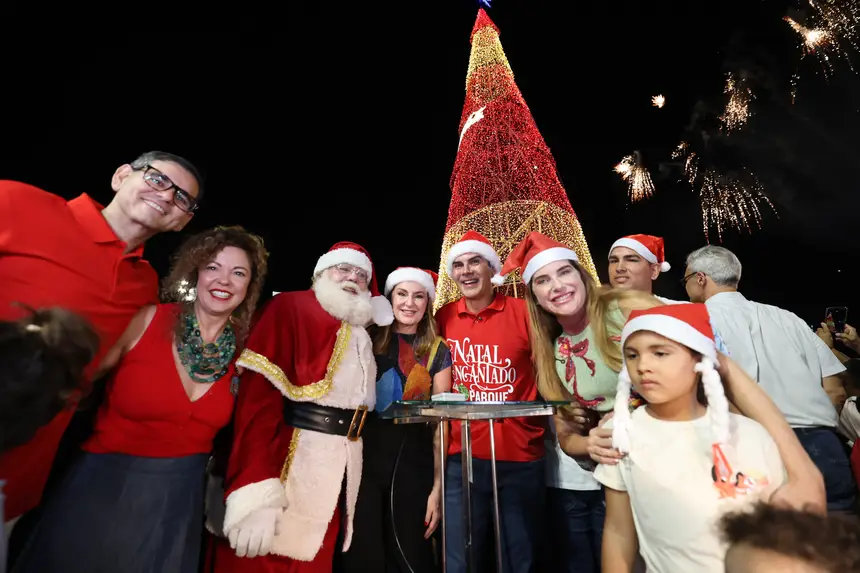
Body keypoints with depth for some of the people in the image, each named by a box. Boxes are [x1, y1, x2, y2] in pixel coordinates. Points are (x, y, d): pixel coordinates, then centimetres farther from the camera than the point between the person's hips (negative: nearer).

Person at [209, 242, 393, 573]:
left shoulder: (364, 333, 12)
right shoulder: (291, 307, -8)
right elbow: (258, 396, -18)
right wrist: (256, 492, -24)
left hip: (343, 468, 7)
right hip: (290, 461, -6)